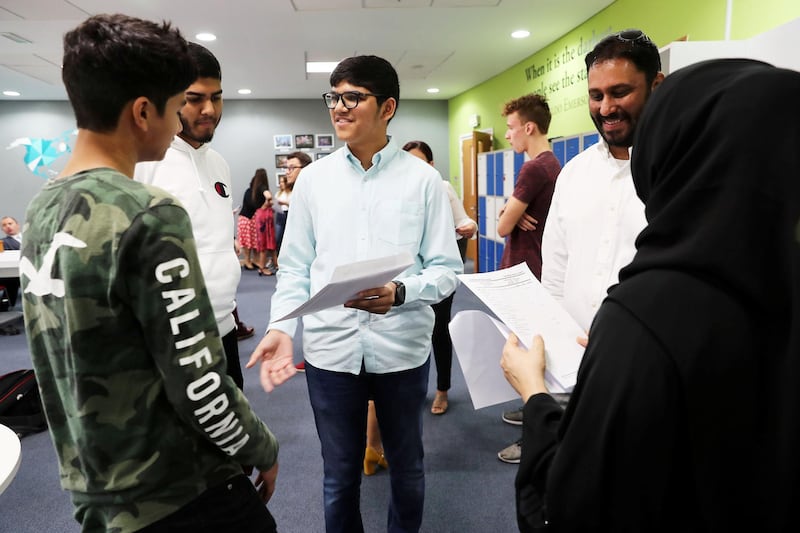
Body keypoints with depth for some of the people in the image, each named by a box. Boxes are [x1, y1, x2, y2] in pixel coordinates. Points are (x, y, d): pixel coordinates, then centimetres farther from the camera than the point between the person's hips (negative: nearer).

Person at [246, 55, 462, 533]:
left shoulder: (422, 179, -3)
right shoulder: (313, 179, 4)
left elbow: (447, 270, -4)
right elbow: (295, 269, 5)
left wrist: (399, 293, -22)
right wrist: (282, 327, -11)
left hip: (402, 348, -1)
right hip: (331, 349, 1)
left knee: (408, 471, 21)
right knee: (340, 477, 18)